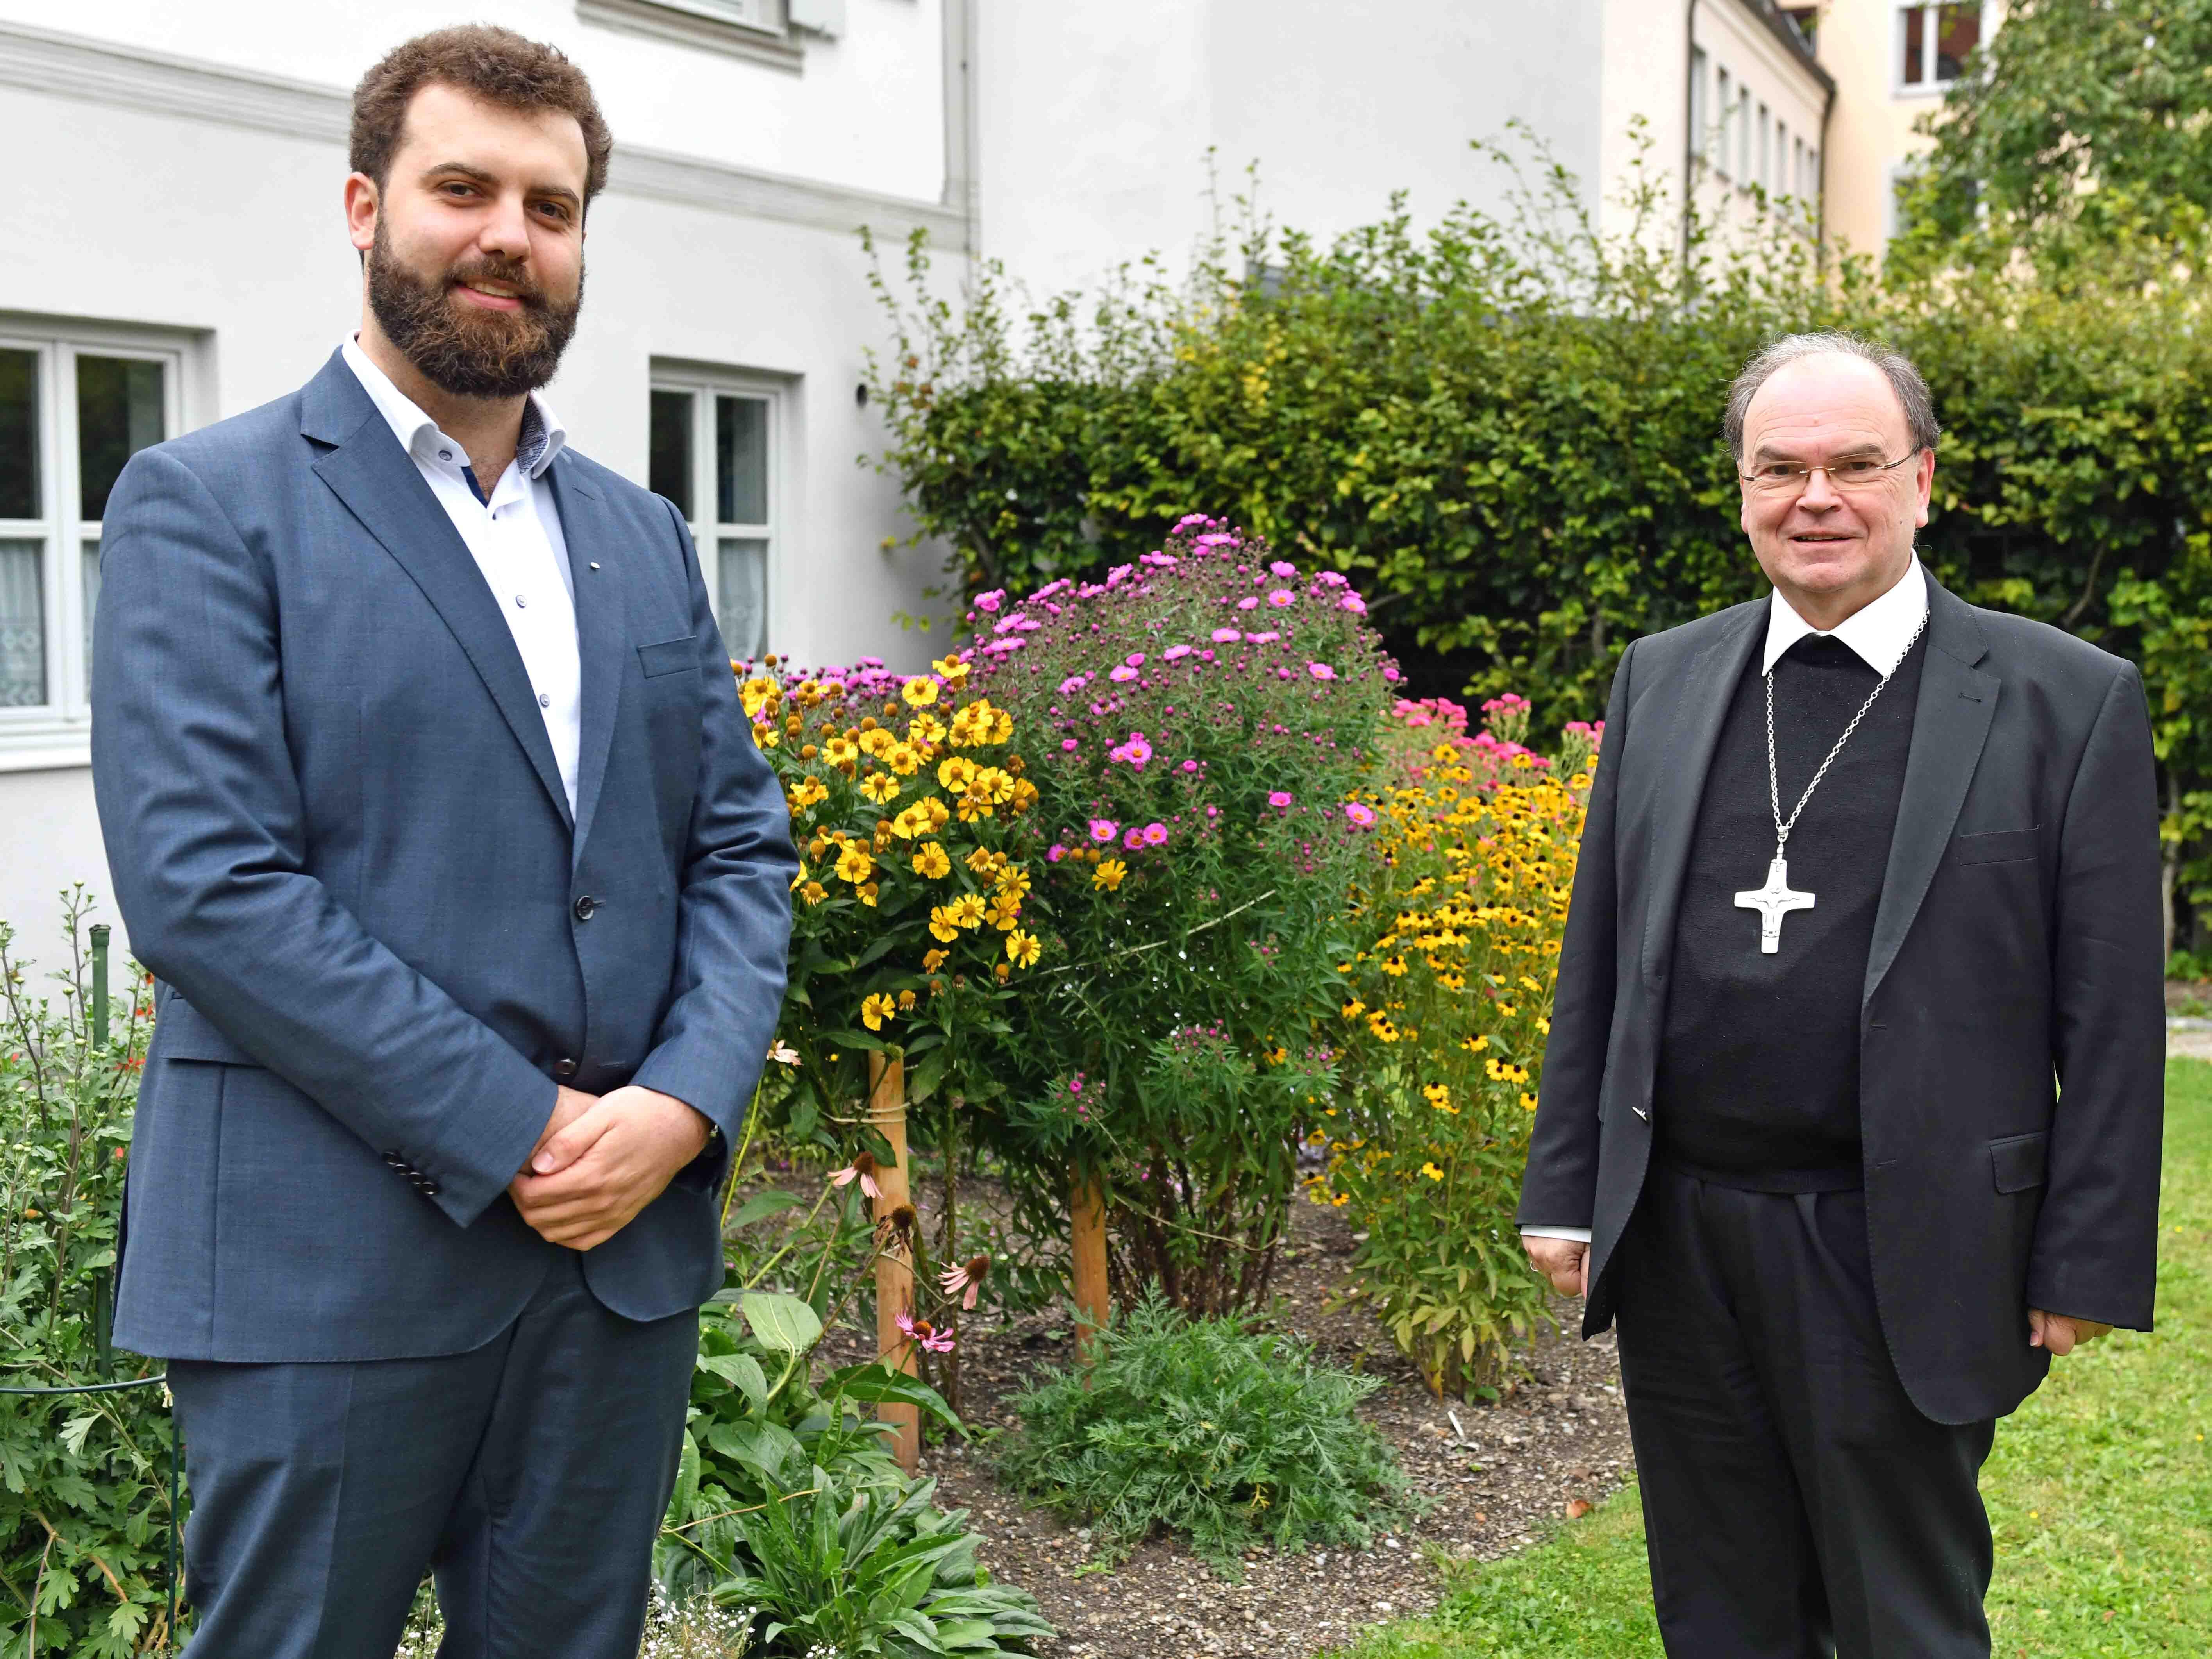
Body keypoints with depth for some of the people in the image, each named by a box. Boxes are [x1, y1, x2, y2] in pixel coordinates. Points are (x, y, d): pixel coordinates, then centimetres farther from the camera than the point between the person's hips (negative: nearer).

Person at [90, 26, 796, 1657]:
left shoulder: (643, 536, 14)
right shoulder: (209, 505, -3)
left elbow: (743, 845, 10)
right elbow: (202, 884, -14)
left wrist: (683, 1102, -8)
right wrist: (518, 1131, -16)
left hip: (626, 1247, 5)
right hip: (331, 1266, -5)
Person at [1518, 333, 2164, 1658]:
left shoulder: (2071, 701, -4)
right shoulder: (1661, 679, 7)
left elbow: (2111, 1017, -4)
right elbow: (1600, 956, 10)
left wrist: (2087, 1268, -7)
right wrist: (1566, 1190, 8)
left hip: (1901, 1272, -4)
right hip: (1677, 1246, 4)